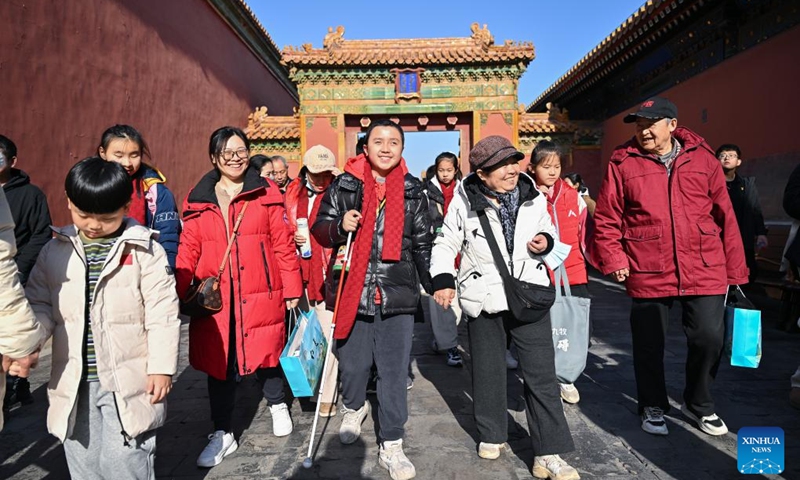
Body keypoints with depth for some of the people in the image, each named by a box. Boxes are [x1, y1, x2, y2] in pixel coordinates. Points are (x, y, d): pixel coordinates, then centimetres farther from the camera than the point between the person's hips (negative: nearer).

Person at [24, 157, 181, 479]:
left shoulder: (144, 250, -8)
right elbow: (40, 304, 10)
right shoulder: (55, 250, 5)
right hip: (74, 383, 5)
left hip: (128, 382, -4)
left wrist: (161, 367, -9)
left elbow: (162, 313, -8)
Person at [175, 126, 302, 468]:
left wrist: (292, 289, -1)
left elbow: (283, 244, 0)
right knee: (218, 363, 10)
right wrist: (179, 294, -2)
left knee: (265, 355, 11)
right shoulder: (198, 200, 7)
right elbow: (188, 250, 6)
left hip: (260, 297, -2)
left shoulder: (266, 193, 1)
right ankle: (222, 434, 28)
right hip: (214, 299, 2)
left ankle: (277, 405, 41)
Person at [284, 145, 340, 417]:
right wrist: (294, 238, -1)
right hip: (302, 274, 5)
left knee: (328, 335, -2)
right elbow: (284, 230, 20)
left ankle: (328, 395, 11)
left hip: (329, 274, -5)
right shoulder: (293, 194, 9)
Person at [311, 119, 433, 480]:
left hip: (397, 292, 0)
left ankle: (391, 446, 18)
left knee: (394, 370, 2)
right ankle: (353, 407, 47)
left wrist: (436, 284, 9)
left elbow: (422, 243, 12)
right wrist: (340, 226, -16)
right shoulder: (343, 185, 3)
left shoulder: (413, 190, 7)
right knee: (353, 362, 14)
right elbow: (320, 230, 6)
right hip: (352, 290, 0)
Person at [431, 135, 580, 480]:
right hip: (483, 298, -1)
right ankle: (492, 434, 34)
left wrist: (545, 241, -6)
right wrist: (442, 280, -11)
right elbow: (445, 244, 0)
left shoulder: (533, 198, 2)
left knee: (542, 374, 1)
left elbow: (547, 231, 17)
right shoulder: (464, 202, -7)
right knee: (488, 371, 12)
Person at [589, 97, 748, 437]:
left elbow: (725, 216, 6)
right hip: (647, 274, -1)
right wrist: (614, 260, -8)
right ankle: (653, 408, 32)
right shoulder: (623, 163, 0)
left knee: (709, 339, 6)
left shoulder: (703, 159, 4)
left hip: (704, 272, 1)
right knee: (649, 344, 9)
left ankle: (698, 404, 33)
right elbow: (606, 219, 1)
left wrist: (734, 268, 6)